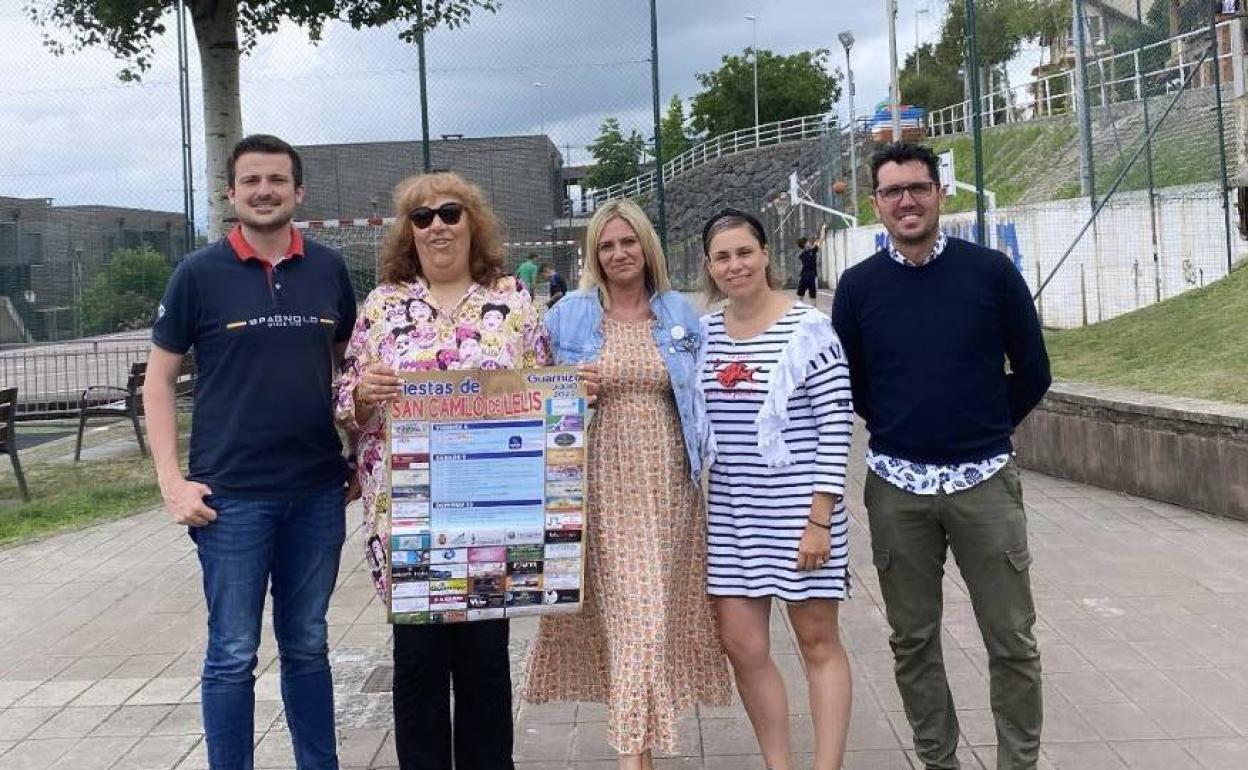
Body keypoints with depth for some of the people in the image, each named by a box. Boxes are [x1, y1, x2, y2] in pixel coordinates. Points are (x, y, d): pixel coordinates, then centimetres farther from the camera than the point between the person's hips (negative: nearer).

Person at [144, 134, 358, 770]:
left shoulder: (328, 269, 4)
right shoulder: (200, 273, -3)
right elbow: (158, 379, 0)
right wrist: (172, 481, -8)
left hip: (319, 491, 3)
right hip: (230, 495, -3)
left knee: (308, 646, 15)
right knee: (233, 656, 6)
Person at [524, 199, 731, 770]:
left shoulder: (680, 313, 9)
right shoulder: (569, 315, 4)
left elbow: (701, 393, 14)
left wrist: (705, 457, 5)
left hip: (666, 482, 2)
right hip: (603, 482, -2)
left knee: (658, 603, 1)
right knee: (625, 605, -4)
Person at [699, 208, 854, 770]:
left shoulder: (807, 328, -9)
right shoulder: (703, 333, 6)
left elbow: (836, 425, -11)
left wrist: (819, 518, -14)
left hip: (799, 507, -5)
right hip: (731, 511, 5)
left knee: (819, 641, 7)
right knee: (741, 643, 6)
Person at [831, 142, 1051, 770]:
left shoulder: (990, 271, -2)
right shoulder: (858, 286, 1)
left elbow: (1032, 372, 5)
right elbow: (847, 386, 11)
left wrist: (981, 432, 9)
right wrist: (901, 430, 9)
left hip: (984, 479, -1)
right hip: (897, 486, 1)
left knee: (1011, 641, 4)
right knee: (913, 640, 11)